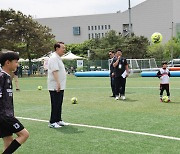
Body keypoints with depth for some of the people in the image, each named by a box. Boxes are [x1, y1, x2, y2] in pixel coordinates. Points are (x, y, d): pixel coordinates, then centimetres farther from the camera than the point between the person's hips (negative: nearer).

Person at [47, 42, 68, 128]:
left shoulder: (58, 58, 18)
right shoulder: (54, 58, -15)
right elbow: (55, 71, -25)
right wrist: (58, 83, -31)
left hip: (60, 87, 10)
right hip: (55, 87, -10)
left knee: (59, 104, 15)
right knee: (55, 105, -6)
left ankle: (58, 120, 23)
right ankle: (52, 122, 0)